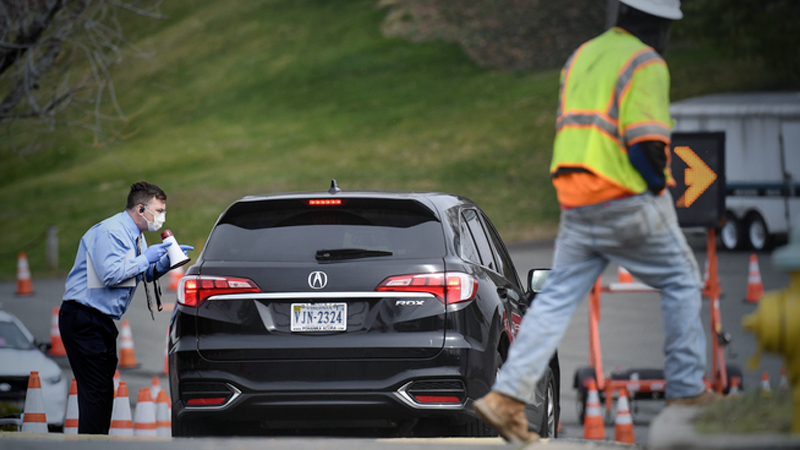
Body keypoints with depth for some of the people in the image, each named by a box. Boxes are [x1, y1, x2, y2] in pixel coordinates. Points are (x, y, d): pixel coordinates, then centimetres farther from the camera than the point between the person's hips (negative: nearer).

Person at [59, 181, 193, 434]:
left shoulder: (134, 236, 15)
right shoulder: (110, 232, -17)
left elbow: (145, 274, 23)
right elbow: (110, 275, -27)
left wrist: (167, 261, 4)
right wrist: (146, 258, -17)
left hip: (102, 320, 10)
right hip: (83, 321, -10)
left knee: (103, 389, 10)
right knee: (96, 389, -13)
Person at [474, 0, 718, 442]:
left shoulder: (582, 55, 15)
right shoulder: (645, 64, -10)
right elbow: (646, 143, -18)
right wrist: (660, 182, -1)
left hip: (575, 202, 7)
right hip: (628, 204, -7)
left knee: (557, 297, 7)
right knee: (681, 281, 11)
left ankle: (506, 396, -3)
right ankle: (686, 394, 13)